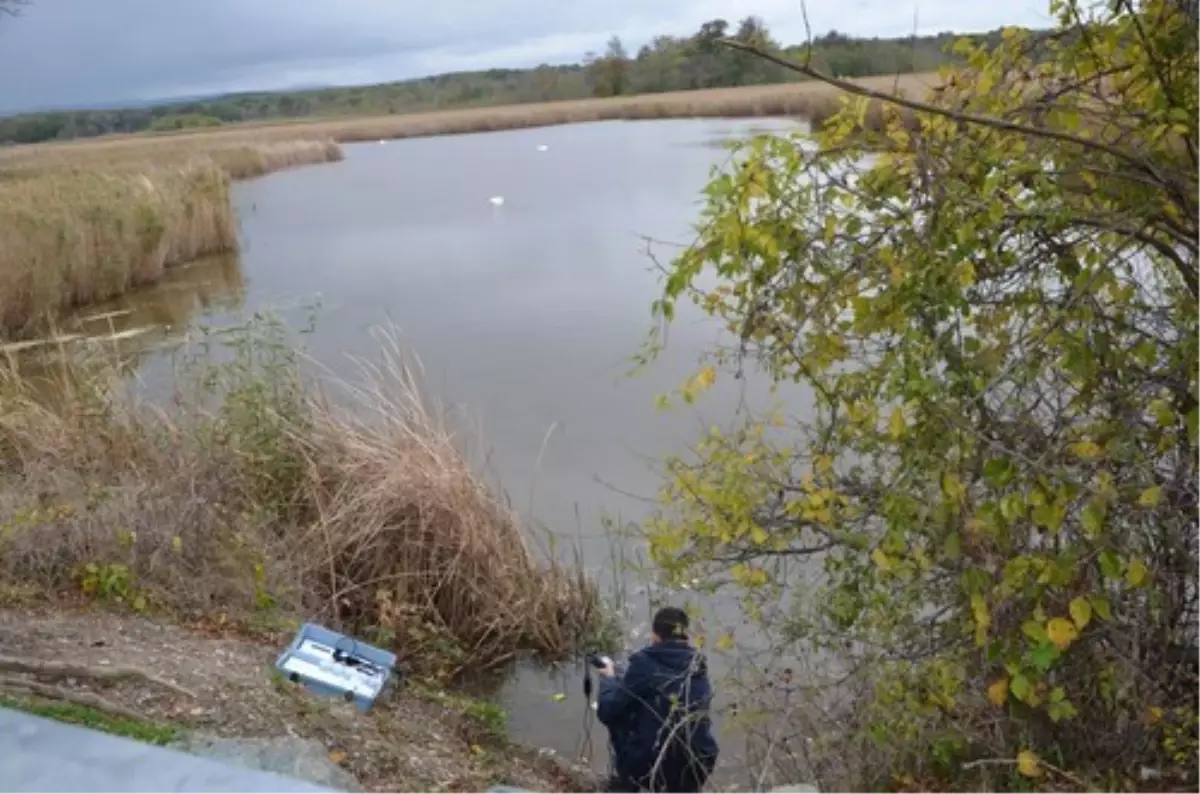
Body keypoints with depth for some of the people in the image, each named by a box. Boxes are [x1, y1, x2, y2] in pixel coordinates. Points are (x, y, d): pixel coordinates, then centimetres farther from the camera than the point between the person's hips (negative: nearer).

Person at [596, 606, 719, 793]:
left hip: (652, 767, -5)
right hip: (696, 768, 5)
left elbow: (607, 710, -4)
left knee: (617, 713, 19)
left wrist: (608, 678, 16)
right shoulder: (697, 665, 6)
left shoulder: (645, 662, -8)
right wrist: (619, 679, 27)